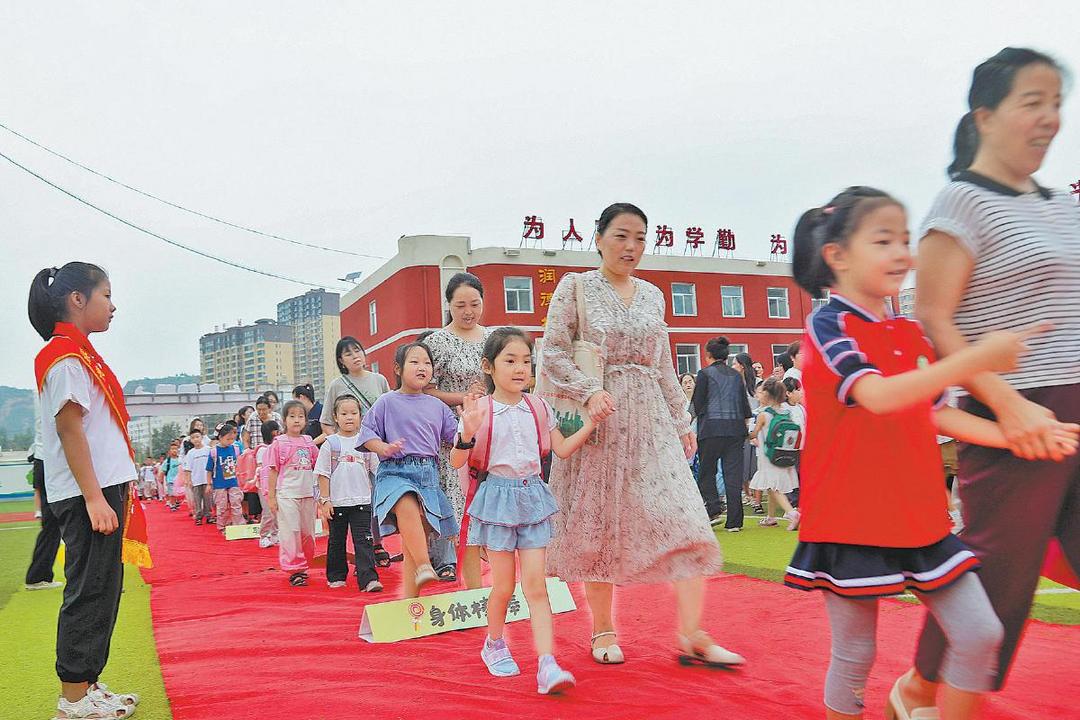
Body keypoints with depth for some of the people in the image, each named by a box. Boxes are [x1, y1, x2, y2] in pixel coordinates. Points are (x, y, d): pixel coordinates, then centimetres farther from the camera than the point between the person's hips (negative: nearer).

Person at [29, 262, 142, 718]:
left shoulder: (81, 354, 18)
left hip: (103, 488, 10)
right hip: (87, 493, -10)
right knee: (90, 591, -3)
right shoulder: (64, 354, -12)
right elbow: (68, 427, -18)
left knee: (103, 589, 13)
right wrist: (94, 497, -21)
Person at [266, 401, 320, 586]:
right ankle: (294, 570, 2)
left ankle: (303, 567, 23)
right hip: (287, 495, -4)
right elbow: (273, 471, -2)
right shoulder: (279, 443, -3)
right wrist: (271, 496, -5)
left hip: (308, 495, 5)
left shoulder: (309, 442, 8)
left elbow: (316, 466, 15)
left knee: (308, 533, 10)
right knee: (290, 532, -4)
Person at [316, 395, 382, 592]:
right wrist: (324, 500, -5)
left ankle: (368, 579, -10)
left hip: (362, 501, 0)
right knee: (337, 541, 13)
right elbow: (323, 474, 0)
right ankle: (336, 576, 28)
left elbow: (376, 471, 8)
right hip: (336, 502, 0)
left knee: (363, 541, -6)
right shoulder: (330, 443, -1)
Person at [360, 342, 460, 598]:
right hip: (395, 471, -4)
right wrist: (383, 448, -16)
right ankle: (423, 565, -37)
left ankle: (410, 595, 12)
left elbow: (455, 435, 15)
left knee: (416, 537, 5)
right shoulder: (387, 402, 2)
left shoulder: (437, 406, 14)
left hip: (428, 473, 4)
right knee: (408, 506, -37)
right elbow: (367, 432, 1)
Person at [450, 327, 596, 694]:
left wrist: (590, 423, -1)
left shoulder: (538, 408, 6)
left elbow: (562, 449, 10)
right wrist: (468, 433, -26)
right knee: (504, 585, 5)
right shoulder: (479, 410, -6)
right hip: (497, 496, -3)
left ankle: (547, 665, -6)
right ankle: (494, 644, 32)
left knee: (536, 585, -2)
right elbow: (456, 462, -8)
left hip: (532, 496, 3)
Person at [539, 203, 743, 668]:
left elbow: (665, 368, 17)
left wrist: (682, 422, 14)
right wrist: (590, 390, -19)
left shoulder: (652, 295, 14)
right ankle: (602, 629, 19)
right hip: (599, 420, -4)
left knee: (683, 518, -6)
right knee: (599, 525, 3)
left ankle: (692, 634, 0)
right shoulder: (575, 287, 0)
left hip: (651, 420, 4)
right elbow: (552, 354, -5)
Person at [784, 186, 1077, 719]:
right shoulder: (827, 325, -12)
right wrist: (977, 359, -33)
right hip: (851, 521, -6)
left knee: (981, 635, 6)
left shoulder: (910, 335, 11)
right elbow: (879, 396, -27)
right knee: (853, 655, 6)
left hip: (918, 517, 7)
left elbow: (938, 414, 13)